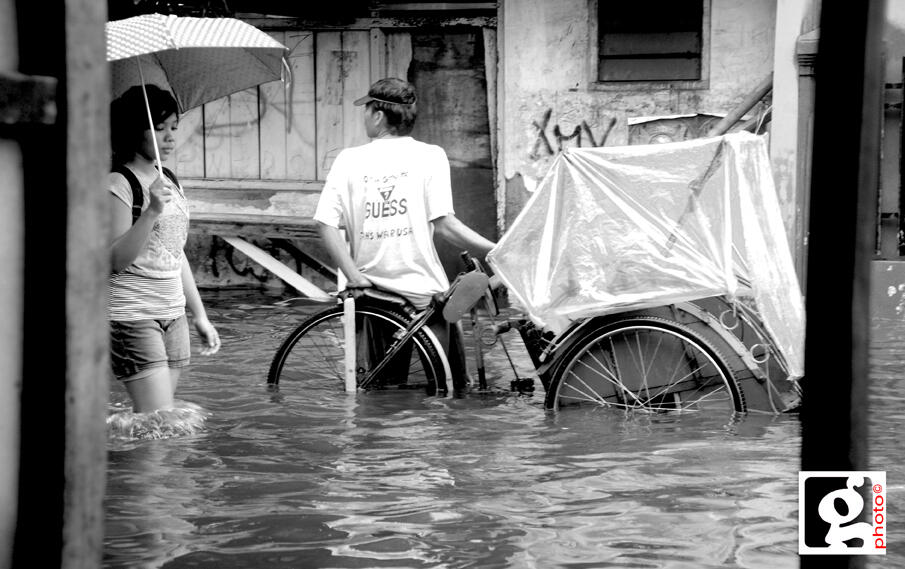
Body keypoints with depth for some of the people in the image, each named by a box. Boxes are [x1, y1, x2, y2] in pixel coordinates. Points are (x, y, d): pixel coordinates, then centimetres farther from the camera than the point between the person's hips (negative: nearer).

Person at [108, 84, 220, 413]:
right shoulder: (119, 183, -10)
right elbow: (117, 259, -18)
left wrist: (200, 316, 21)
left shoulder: (169, 181, 14)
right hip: (132, 317, -8)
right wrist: (151, 212, -30)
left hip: (173, 315, 8)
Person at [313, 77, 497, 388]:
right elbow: (444, 224, -11)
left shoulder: (349, 159, 4)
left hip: (372, 284, 2)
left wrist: (355, 277, -5)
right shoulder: (430, 155, -1)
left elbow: (325, 225, -4)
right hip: (422, 288, -2)